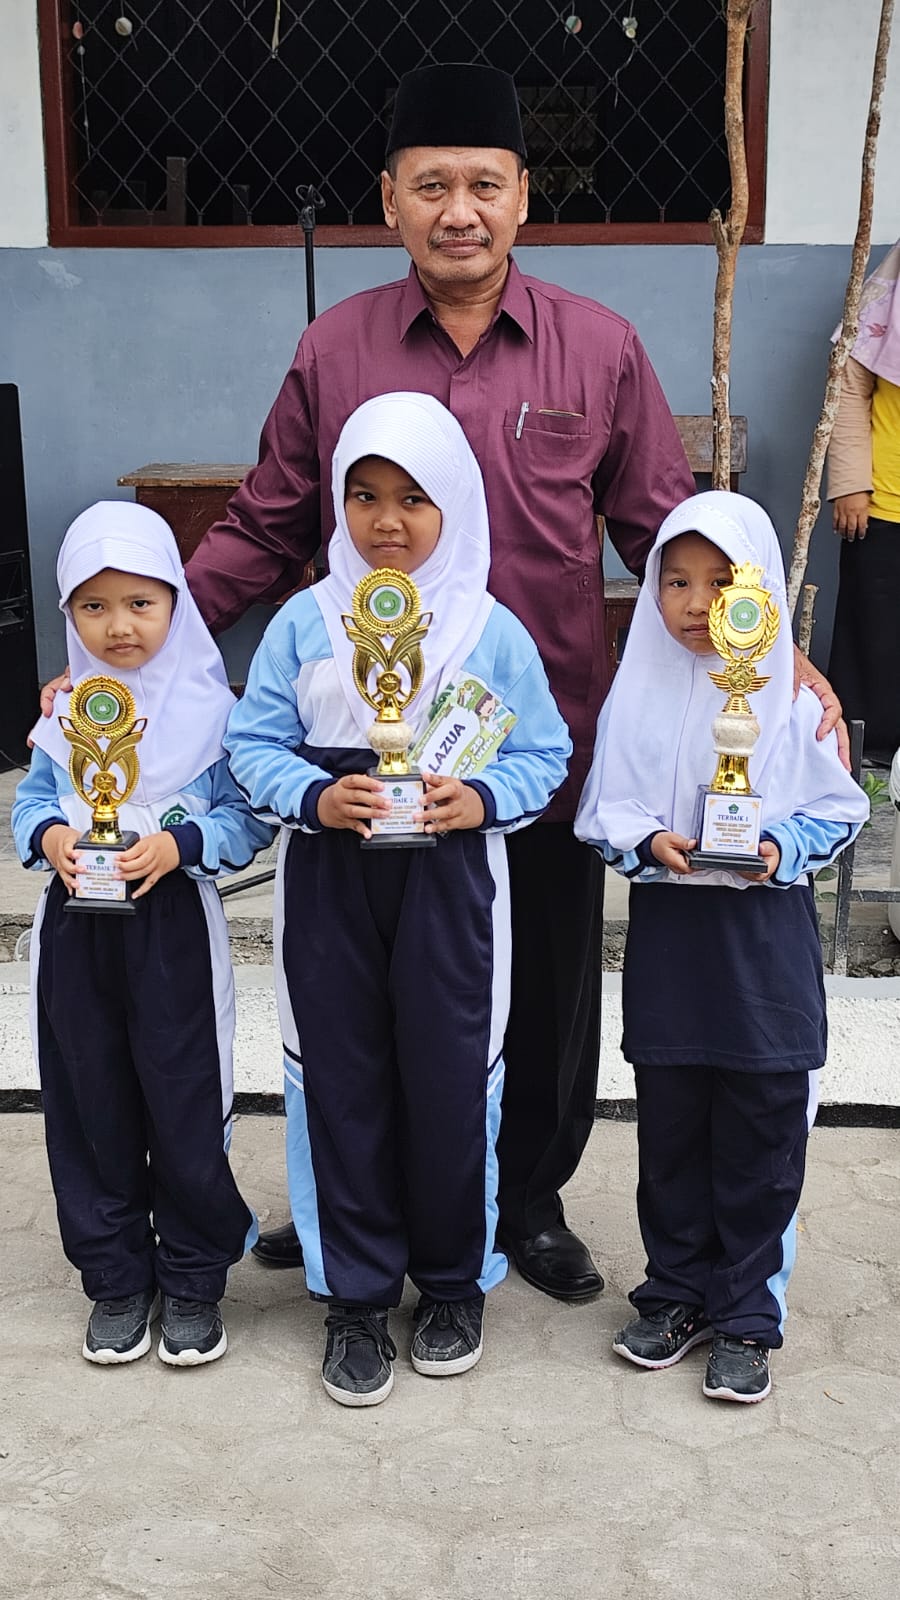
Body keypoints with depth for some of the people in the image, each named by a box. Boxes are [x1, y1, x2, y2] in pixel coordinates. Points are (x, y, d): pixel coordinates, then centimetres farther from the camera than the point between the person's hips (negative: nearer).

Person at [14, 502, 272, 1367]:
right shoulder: (64, 713, 4)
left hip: (173, 929, -3)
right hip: (76, 930, 3)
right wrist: (49, 837, -12)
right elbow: (31, 802, 10)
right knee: (91, 1107, 10)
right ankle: (116, 1279, 27)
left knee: (186, 1108, 3)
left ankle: (194, 1281, 23)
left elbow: (247, 818, -5)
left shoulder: (210, 708, -6)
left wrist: (179, 846, -22)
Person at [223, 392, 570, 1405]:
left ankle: (454, 1283, 28)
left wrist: (482, 800, -16)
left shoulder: (493, 630, -2)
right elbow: (255, 743, 1)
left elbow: (544, 753, 2)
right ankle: (355, 1296, 23)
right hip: (329, 878, 1)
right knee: (341, 1082, 7)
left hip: (450, 881, -1)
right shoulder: (304, 623, 0)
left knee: (451, 1081, 6)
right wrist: (315, 797, -17)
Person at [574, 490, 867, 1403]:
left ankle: (747, 1317, 20)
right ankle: (677, 1294, 29)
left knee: (761, 1137, 5)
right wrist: (648, 841, -15)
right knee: (670, 1130, 11)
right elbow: (604, 810, 4)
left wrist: (781, 849, -16)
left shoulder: (790, 703, -3)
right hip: (667, 936, 2)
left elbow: (837, 812, 2)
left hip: (766, 939, -1)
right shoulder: (638, 696, 2)